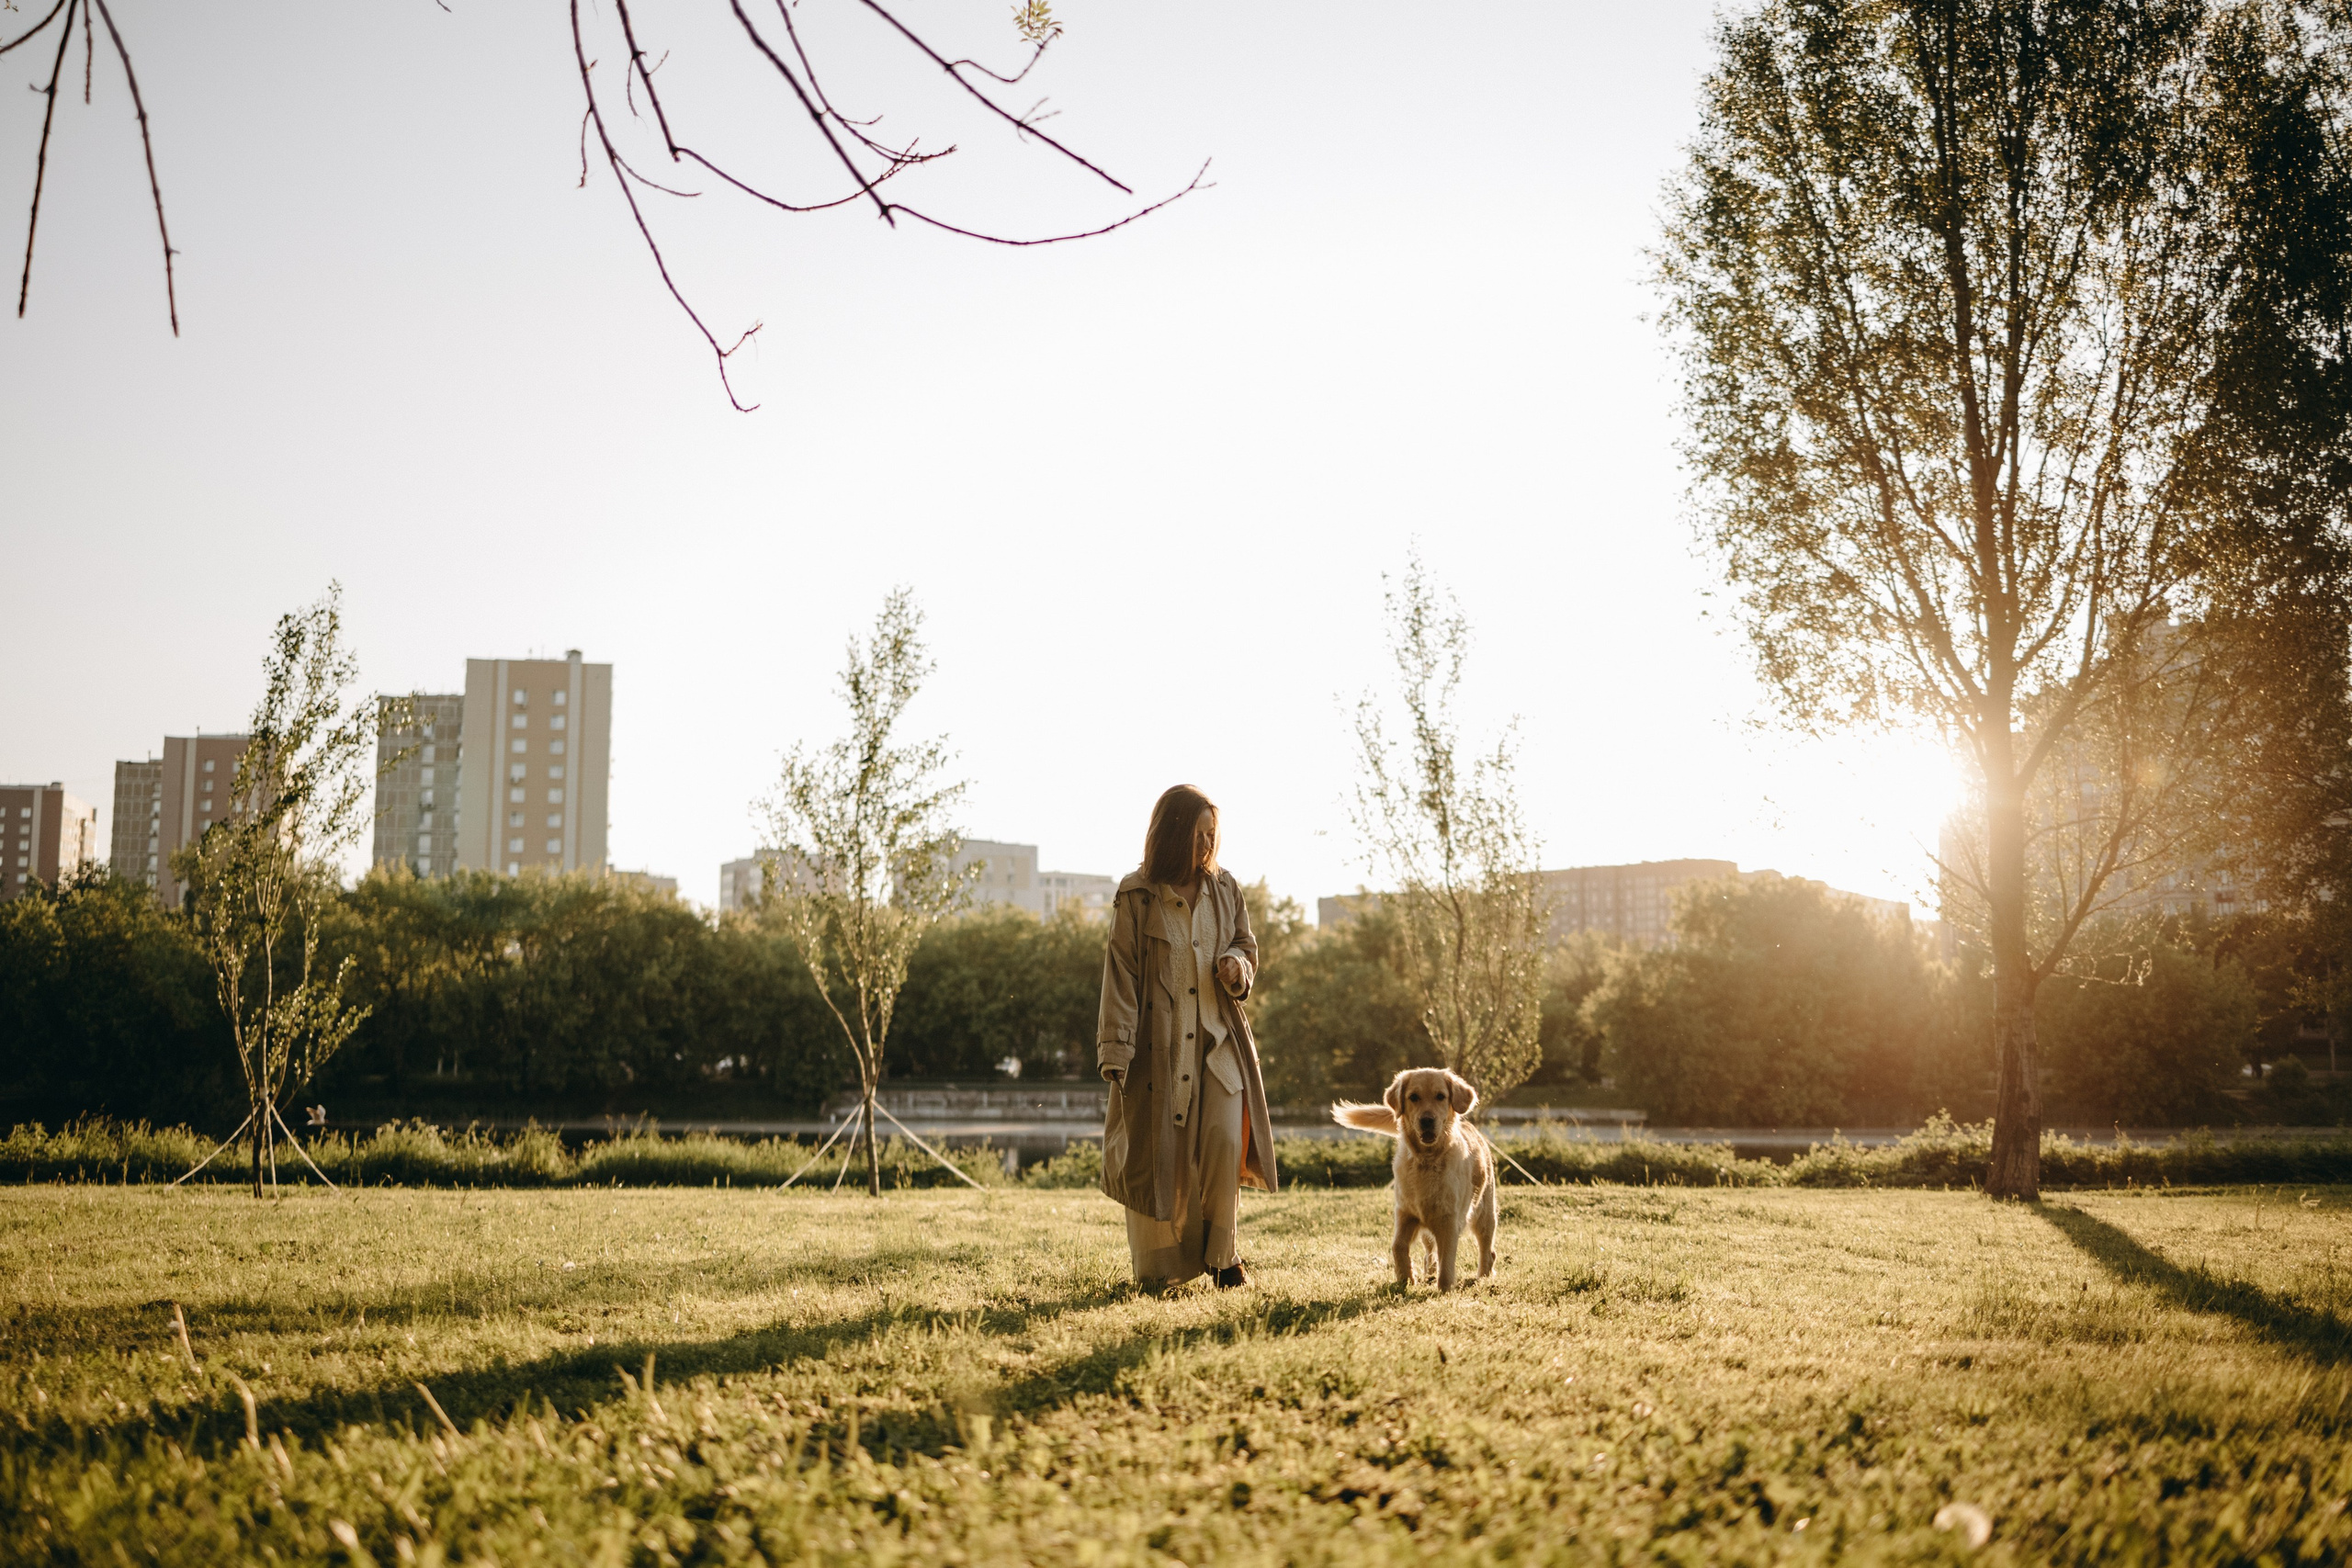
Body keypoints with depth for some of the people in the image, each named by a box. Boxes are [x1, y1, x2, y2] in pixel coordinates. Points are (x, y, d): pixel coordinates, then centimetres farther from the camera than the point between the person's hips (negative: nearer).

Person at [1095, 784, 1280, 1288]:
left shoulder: (1225, 888, 7)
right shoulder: (1136, 894, -6)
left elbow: (1246, 944, 19)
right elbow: (1120, 973, -6)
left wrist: (1237, 963, -7)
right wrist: (1116, 1052, -13)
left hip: (1219, 1038, 3)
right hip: (1159, 1041, -3)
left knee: (1225, 1141, -9)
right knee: (1158, 1151, 0)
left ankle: (1222, 1253, 7)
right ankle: (1159, 1265, 13)